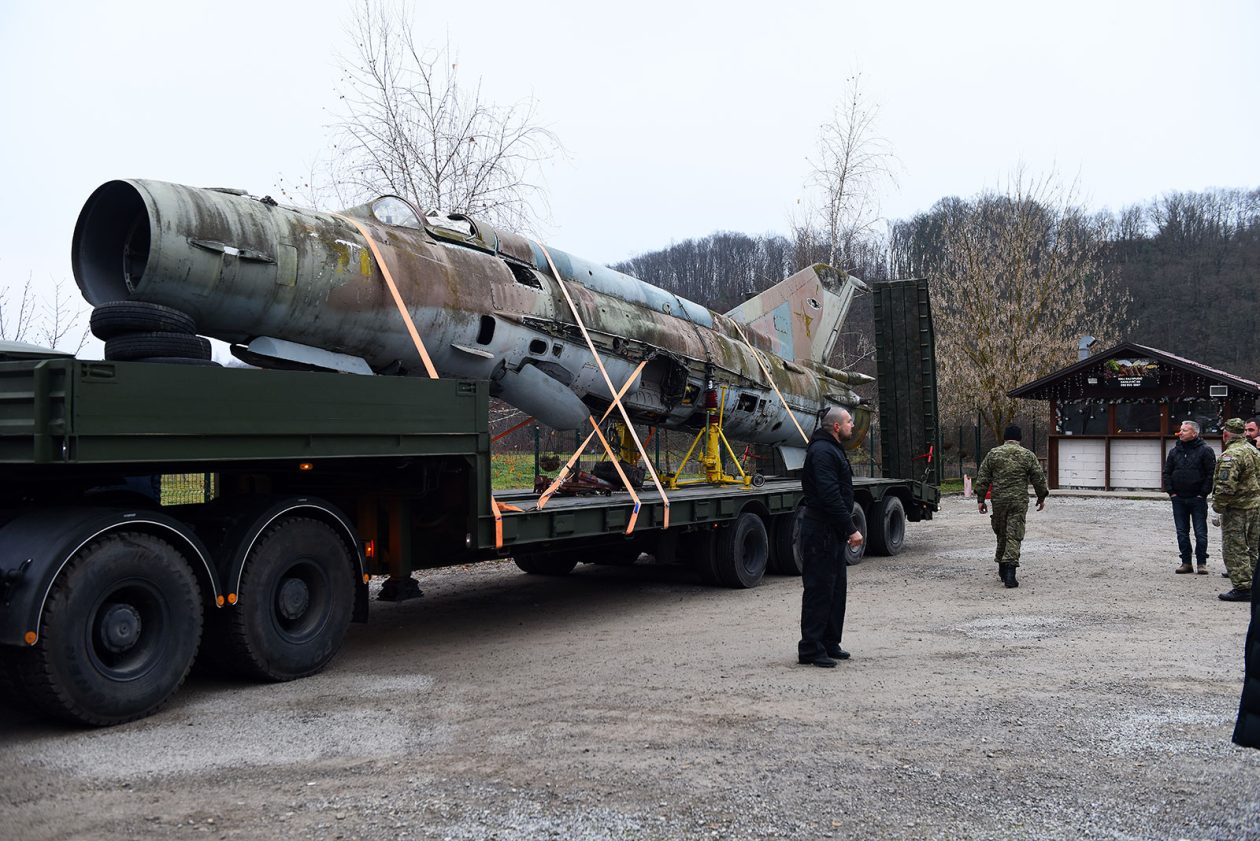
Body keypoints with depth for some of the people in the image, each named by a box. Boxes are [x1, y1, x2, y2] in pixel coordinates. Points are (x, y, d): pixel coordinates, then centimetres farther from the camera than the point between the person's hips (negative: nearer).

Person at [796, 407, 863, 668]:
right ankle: (810, 649, 0)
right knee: (819, 590, -6)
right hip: (821, 532, -11)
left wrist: (847, 528, 17)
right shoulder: (822, 452, -16)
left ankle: (829, 644, 23)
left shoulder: (832, 450, 18)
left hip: (833, 532, 11)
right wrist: (851, 529, -22)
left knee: (836, 589, 14)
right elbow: (830, 496, -24)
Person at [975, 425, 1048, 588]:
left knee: (1001, 533, 16)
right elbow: (1039, 479, 5)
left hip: (998, 501, 2)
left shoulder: (993, 454, 5)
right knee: (1014, 535, -4)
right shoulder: (1028, 455, 2)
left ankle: (1002, 569, 25)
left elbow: (982, 478, 3)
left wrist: (981, 499, 7)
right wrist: (1041, 497, 19)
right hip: (1019, 501, -2)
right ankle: (1009, 574, -14)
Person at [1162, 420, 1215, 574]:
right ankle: (1186, 563, 14)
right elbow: (1167, 473, 13)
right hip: (1178, 499, 4)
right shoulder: (1174, 451, 9)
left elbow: (1211, 474, -7)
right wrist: (1171, 492, 3)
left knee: (1200, 533, 1)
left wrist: (1203, 493, -10)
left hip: (1197, 499, -4)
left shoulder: (1205, 450, -5)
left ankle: (1202, 563, 9)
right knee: (1182, 532, 7)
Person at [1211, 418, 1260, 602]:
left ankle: (1243, 588, -3)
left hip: (1237, 509, -9)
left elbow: (1226, 485, -24)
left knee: (1234, 549, -2)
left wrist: (1217, 505, -12)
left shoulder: (1231, 455, -18)